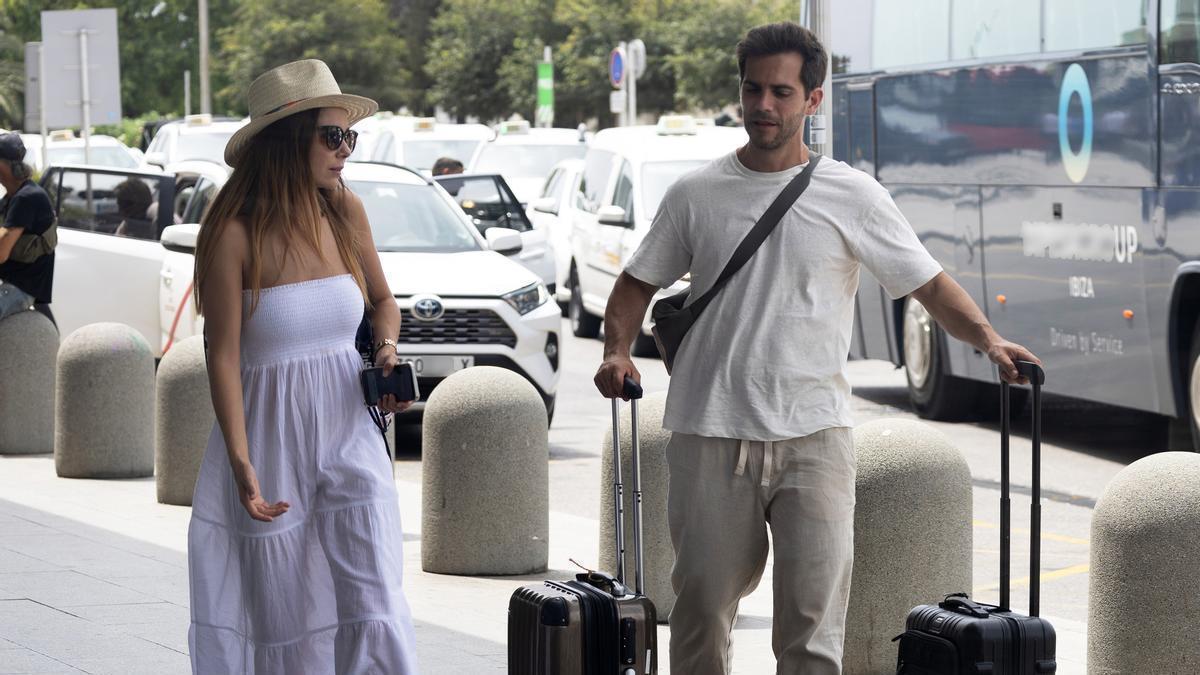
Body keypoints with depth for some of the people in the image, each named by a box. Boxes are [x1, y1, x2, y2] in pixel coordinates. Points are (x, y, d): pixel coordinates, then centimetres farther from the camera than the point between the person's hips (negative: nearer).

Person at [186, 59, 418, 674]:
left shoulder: (345, 213, 3)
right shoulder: (234, 232, -10)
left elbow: (382, 302, 20)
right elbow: (223, 356, -12)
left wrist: (386, 348, -2)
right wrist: (241, 466, -20)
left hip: (348, 435, 3)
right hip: (269, 437, -3)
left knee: (372, 604, -9)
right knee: (275, 621, 4)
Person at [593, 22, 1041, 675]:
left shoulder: (852, 196, 3)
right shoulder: (696, 194, 8)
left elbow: (929, 283, 6)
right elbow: (640, 280, 15)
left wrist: (987, 339, -11)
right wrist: (617, 349, -4)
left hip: (813, 433, -1)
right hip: (709, 436, 2)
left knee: (814, 621, -7)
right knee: (702, 604, 7)